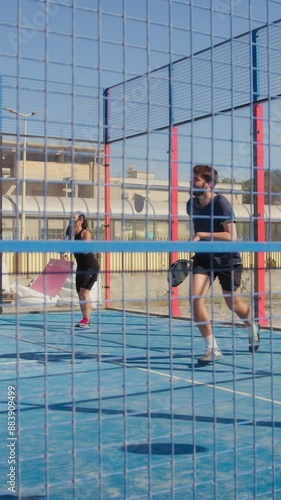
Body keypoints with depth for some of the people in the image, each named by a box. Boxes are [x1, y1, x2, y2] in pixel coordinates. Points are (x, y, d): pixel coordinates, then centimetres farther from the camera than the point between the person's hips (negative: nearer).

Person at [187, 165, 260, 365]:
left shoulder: (221, 203, -20)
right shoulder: (191, 204, -2)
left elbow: (232, 236, -29)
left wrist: (202, 235, -31)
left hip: (227, 259, -4)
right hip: (203, 258, 4)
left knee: (234, 304, 11)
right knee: (195, 298, -17)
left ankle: (253, 329, 47)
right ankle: (212, 349, -7)